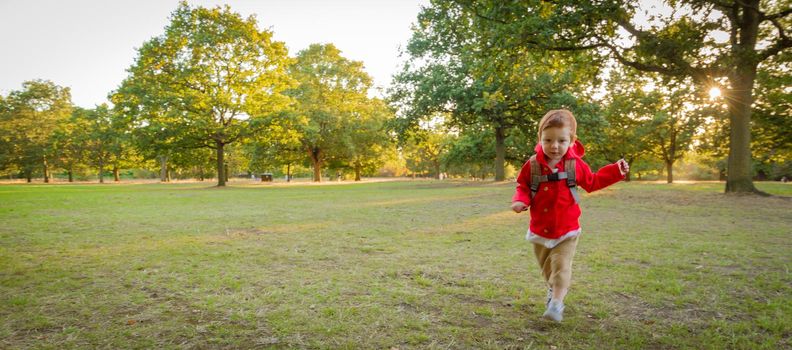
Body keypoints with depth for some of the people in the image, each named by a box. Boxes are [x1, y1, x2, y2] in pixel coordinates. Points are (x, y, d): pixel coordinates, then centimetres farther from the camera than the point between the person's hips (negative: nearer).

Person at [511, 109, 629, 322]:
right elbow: (523, 187, 0)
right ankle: (554, 288, 46)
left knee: (561, 267, -8)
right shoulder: (532, 165, -11)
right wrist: (520, 200, -21)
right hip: (539, 230, 2)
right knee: (547, 268, 20)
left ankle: (556, 303, -3)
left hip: (566, 230, -2)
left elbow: (592, 182, 8)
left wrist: (615, 172, 0)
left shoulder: (576, 165, -8)